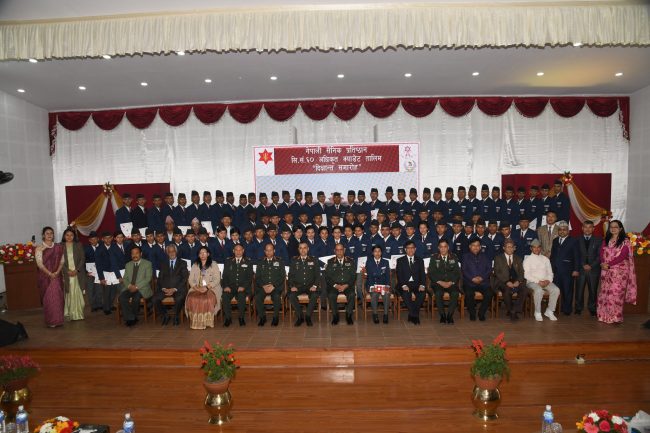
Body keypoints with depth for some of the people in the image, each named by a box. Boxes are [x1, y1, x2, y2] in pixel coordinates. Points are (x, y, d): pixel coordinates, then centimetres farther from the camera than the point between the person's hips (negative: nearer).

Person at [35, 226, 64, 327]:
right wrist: (50, 274, -14)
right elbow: (40, 264, -8)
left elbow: (62, 261, 5)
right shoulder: (39, 248, -2)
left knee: (56, 296, -3)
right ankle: (50, 320, 11)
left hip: (56, 276, 2)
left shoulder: (58, 247, 7)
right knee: (47, 297, 1)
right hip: (45, 276, -2)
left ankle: (56, 319, 7)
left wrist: (57, 272, -10)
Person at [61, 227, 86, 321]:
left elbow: (82, 258, 4)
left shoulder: (78, 245, 7)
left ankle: (78, 313, 6)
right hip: (66, 273, -1)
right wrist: (68, 271, -10)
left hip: (77, 273, 1)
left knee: (78, 293, 0)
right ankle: (69, 314, 2)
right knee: (68, 293, -3)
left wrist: (77, 270, -8)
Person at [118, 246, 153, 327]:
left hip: (141, 288, -4)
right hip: (129, 288, 4)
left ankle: (134, 317, -10)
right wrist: (129, 286, -8)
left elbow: (148, 278, -5)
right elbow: (125, 278, 14)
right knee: (122, 297, -27)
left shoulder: (147, 263, 5)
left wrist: (137, 287, -15)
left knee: (135, 298, -33)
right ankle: (130, 318, -18)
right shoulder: (128, 265, 19)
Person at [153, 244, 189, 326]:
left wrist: (174, 289, -12)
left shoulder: (182, 263, 11)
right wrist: (163, 288, -8)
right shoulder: (163, 263, 20)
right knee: (155, 298, -27)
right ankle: (165, 316, -3)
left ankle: (176, 317, -8)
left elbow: (184, 279, 1)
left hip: (178, 289, -3)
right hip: (165, 288, 3)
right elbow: (160, 278, 13)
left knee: (179, 299, -36)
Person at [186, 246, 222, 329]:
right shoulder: (195, 265, 20)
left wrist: (207, 287, -15)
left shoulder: (214, 265, 10)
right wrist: (196, 287, -9)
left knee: (208, 298, -36)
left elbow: (217, 279, 0)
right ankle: (196, 322, -22)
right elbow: (191, 279, 11)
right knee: (192, 298, -31)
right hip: (197, 288, 3)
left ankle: (207, 322, -25)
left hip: (211, 288, -2)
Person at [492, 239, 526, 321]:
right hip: (502, 282, -3)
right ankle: (510, 311, -15)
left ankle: (515, 311, -19)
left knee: (524, 289, -29)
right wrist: (507, 282, -17)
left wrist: (518, 281, -12)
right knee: (507, 290, -35)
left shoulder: (518, 259, 20)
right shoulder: (498, 258, 10)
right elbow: (497, 273, -2)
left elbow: (521, 272, 10)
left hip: (516, 282, 3)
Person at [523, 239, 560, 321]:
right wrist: (538, 281, -16)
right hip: (532, 281, -4)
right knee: (539, 290, -36)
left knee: (556, 290, -25)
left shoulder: (545, 259, 17)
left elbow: (550, 273, 14)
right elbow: (526, 275, -5)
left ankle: (549, 311, -10)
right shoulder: (528, 259, 4)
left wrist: (548, 280, -8)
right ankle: (537, 313, -19)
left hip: (545, 282, 4)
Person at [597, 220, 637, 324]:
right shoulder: (606, 241, 14)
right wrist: (602, 264, -12)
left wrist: (608, 264, -15)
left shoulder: (625, 241, -1)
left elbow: (622, 256, -11)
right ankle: (605, 315, 12)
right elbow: (602, 254, 7)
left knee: (616, 293, -9)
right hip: (606, 271, 5)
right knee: (605, 293, 4)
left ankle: (616, 317, -3)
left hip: (619, 271, -5)